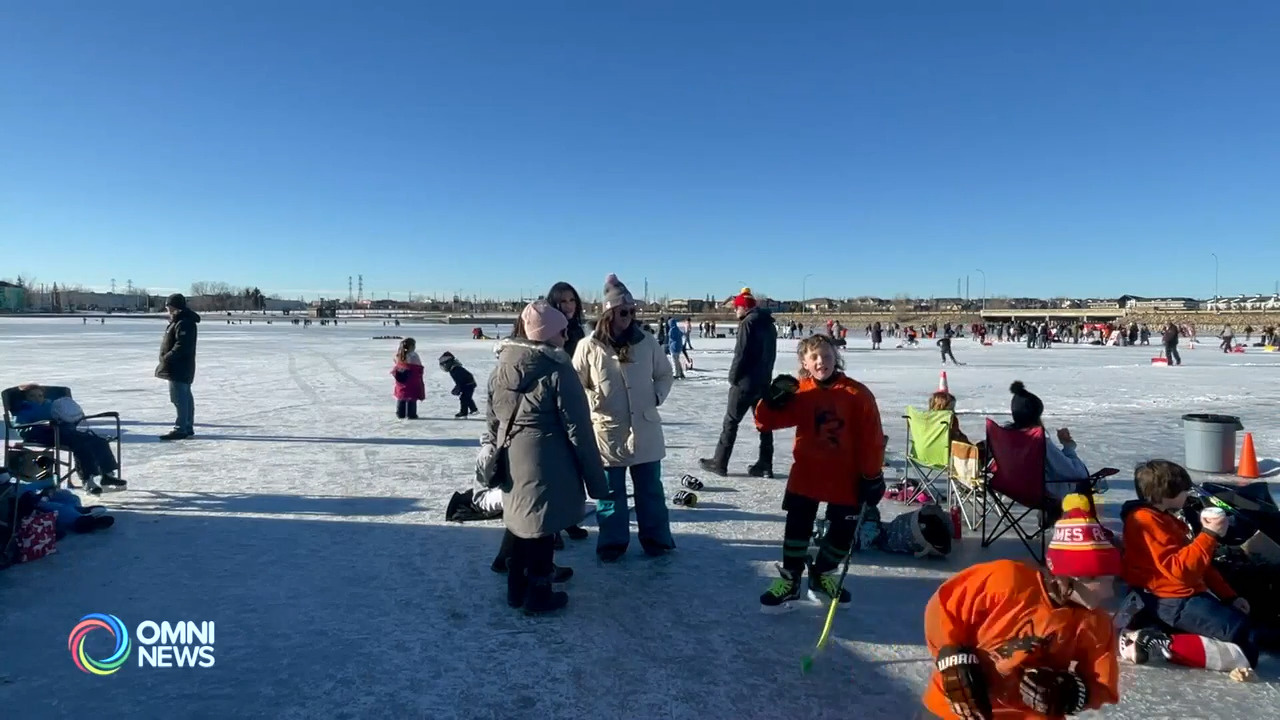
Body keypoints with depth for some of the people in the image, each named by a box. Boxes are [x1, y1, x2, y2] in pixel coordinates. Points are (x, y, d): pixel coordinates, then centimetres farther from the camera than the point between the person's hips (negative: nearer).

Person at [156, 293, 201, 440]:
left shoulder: (184, 323, -18)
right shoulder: (178, 321, 17)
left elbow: (182, 346, -25)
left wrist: (167, 358, -21)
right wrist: (167, 358, 14)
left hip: (179, 368, -11)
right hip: (180, 367, 11)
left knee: (180, 398, -9)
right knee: (185, 397, 15)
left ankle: (180, 429, -8)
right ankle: (188, 427, 23)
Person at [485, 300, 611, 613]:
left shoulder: (501, 368, 5)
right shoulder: (558, 370, -16)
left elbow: (493, 421, 12)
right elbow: (579, 431, -14)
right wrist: (597, 481, -9)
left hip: (512, 461, 7)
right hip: (546, 464, -7)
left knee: (520, 520, 20)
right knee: (541, 526, 6)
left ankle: (518, 586, 35)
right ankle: (538, 593, 20)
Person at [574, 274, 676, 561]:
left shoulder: (647, 342, -3)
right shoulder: (589, 347, -10)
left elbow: (664, 374, 11)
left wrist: (658, 396, -3)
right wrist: (592, 401, -12)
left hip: (645, 429, 2)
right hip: (607, 431, -2)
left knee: (650, 489, 15)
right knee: (611, 492, 12)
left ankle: (656, 539, 30)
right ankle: (613, 542, 27)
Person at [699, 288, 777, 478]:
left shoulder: (748, 323, -14)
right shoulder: (769, 324, 12)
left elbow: (741, 354, -17)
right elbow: (771, 353, 15)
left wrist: (733, 377, -7)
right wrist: (765, 373, 16)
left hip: (746, 381, -8)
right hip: (764, 380, 8)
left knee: (731, 421, 1)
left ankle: (719, 463, 6)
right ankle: (765, 465, 11)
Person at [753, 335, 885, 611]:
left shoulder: (858, 394, -12)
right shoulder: (799, 394, -7)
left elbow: (872, 439, -9)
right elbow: (766, 422, -7)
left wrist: (872, 475, -8)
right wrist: (773, 400, -25)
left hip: (846, 477, 0)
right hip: (806, 474, 0)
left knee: (843, 531, 9)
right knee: (797, 526, 4)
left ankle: (822, 574, 32)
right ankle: (789, 581, 19)